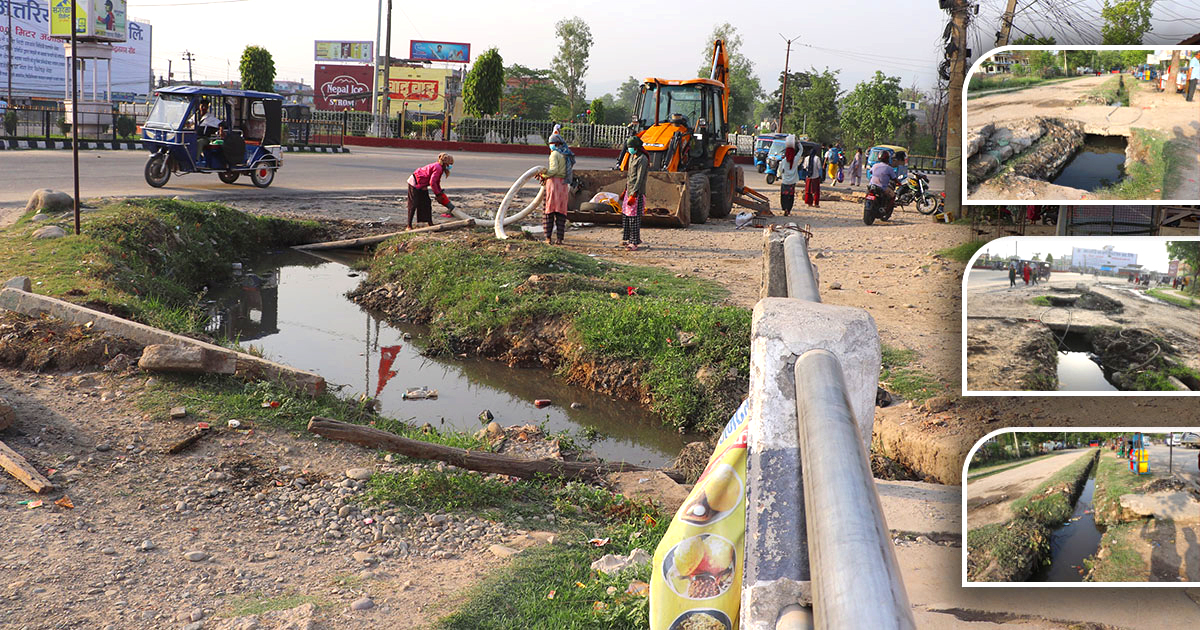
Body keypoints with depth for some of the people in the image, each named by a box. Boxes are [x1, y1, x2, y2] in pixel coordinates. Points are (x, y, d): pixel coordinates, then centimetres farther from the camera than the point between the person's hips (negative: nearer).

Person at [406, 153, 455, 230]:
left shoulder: (439, 168, 10)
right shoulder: (438, 168, -22)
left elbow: (437, 183, 16)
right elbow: (432, 182, -26)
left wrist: (441, 193, 10)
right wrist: (438, 194, -18)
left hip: (422, 185, 11)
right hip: (415, 183, -11)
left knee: (427, 203, 12)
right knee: (413, 204, -9)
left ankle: (430, 223, 19)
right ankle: (409, 226, -8)